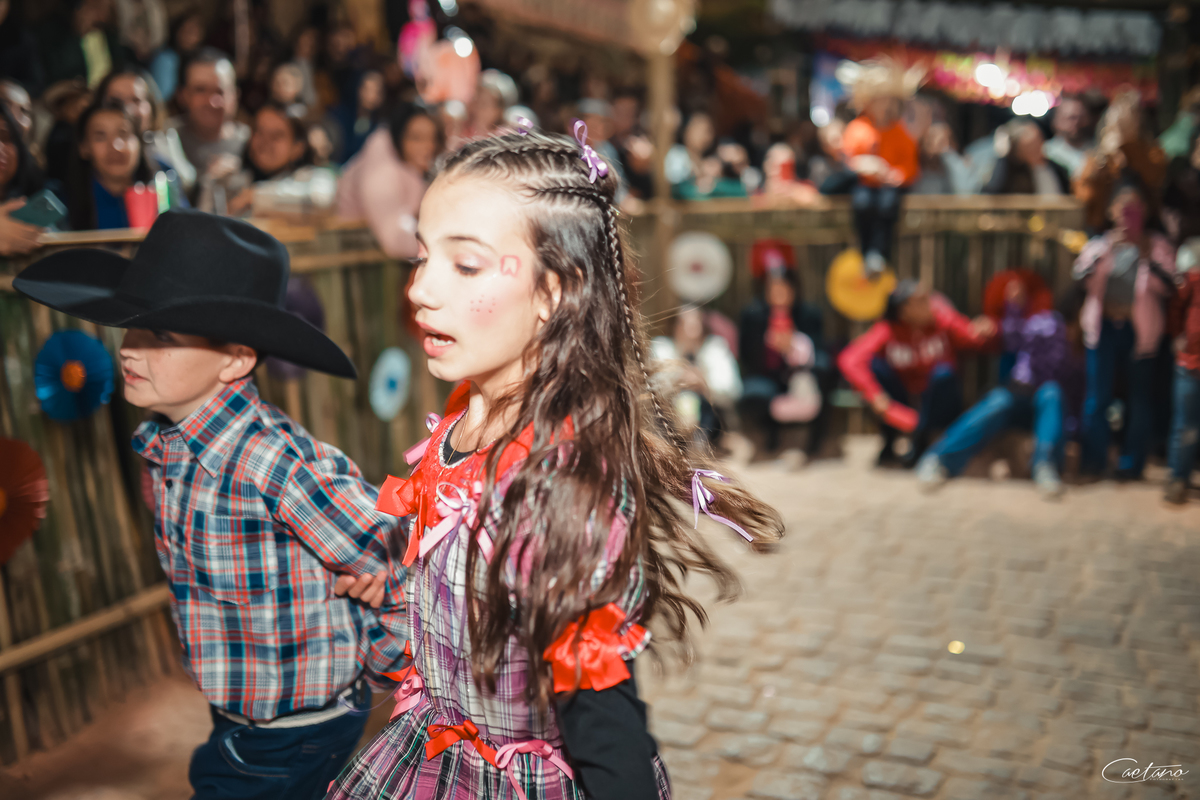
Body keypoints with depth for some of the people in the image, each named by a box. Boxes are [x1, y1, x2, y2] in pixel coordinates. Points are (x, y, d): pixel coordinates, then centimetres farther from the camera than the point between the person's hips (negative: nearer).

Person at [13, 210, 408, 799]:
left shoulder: (279, 463, -29)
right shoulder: (162, 446, -5)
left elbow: (404, 570, -23)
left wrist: (386, 665, -7)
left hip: (295, 744, -7)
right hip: (236, 726, 7)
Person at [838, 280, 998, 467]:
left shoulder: (941, 319, -13)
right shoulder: (887, 330, -17)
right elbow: (849, 360, -29)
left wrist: (983, 333, -40)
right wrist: (875, 395, -37)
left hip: (939, 404, 0)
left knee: (944, 373, -30)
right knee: (874, 364, -23)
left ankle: (920, 443, -8)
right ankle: (889, 441, -8)